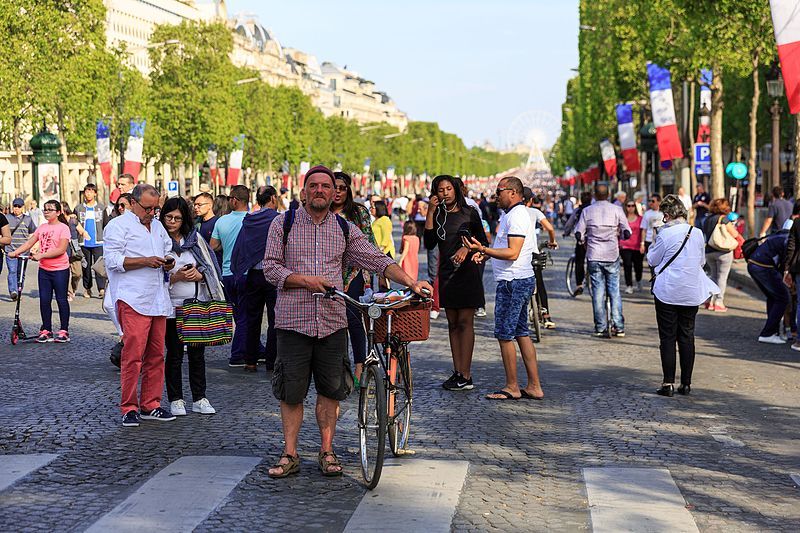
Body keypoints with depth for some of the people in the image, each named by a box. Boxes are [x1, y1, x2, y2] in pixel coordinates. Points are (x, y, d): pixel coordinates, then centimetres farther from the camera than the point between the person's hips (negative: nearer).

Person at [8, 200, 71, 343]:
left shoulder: (63, 228, -9)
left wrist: (41, 255, -24)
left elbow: (61, 249, -18)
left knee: (61, 300, 2)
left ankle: (64, 331, 10)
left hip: (60, 269, -6)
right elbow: (30, 242, 5)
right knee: (44, 300, 6)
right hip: (44, 269, 6)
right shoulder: (42, 228, 11)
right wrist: (15, 252, -10)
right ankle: (46, 330, 14)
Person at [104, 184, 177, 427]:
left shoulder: (158, 226, 22)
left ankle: (150, 405, 15)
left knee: (156, 354, 7)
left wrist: (169, 261, 11)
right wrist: (145, 261, -16)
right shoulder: (118, 225, -1)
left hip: (158, 300, 7)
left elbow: (168, 250, 34)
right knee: (133, 353, -10)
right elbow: (112, 259, -11)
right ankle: (129, 408, -3)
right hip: (132, 299, -7)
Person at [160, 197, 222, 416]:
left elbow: (213, 269, 11)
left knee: (197, 353, 7)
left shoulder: (195, 239, 9)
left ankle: (199, 399, 14)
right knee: (174, 355, 3)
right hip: (172, 306, -3)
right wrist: (175, 277, -17)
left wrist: (200, 275, -8)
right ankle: (175, 400, 12)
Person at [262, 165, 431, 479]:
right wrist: (305, 280, -16)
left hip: (333, 322, 2)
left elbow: (377, 260, 5)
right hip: (293, 322, -2)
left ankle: (326, 452, 17)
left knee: (330, 390, 6)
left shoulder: (345, 229, 10)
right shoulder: (283, 224, 3)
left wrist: (411, 282, -9)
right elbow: (271, 267, -1)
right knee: (291, 391, 1)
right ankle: (290, 455, 10)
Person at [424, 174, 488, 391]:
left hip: (467, 271, -4)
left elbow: (483, 242, 4)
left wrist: (467, 247, -16)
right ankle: (457, 372, 10)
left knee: (465, 322, -6)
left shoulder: (469, 213, 0)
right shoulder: (438, 215, 9)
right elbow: (429, 244, -4)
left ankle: (466, 375, -7)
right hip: (446, 273, 5)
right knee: (453, 324, 6)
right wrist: (430, 213, -7)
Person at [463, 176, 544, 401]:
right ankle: (534, 386, 14)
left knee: (504, 335, -5)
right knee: (521, 333, 12)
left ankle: (512, 388, 1)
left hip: (513, 282, -11)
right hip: (521, 281, 11)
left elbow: (512, 253, -24)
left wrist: (482, 249, -28)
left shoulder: (516, 216, -16)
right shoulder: (511, 214, 18)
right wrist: (486, 253, 10)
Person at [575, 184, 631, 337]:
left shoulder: (587, 211, 0)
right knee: (615, 291, 6)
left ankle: (601, 328, 4)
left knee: (598, 292, 4)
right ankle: (619, 327, 5)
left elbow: (579, 235, -3)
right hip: (612, 256, 0)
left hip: (594, 257, 0)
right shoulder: (616, 210, -1)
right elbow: (627, 233, -4)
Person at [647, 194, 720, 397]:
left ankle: (668, 383, -2)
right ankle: (686, 383, 12)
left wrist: (653, 244, 12)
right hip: (691, 293, 4)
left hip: (667, 292, -4)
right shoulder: (697, 233, 0)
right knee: (687, 337, 11)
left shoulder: (665, 234, -13)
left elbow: (652, 260, -1)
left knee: (667, 338, 2)